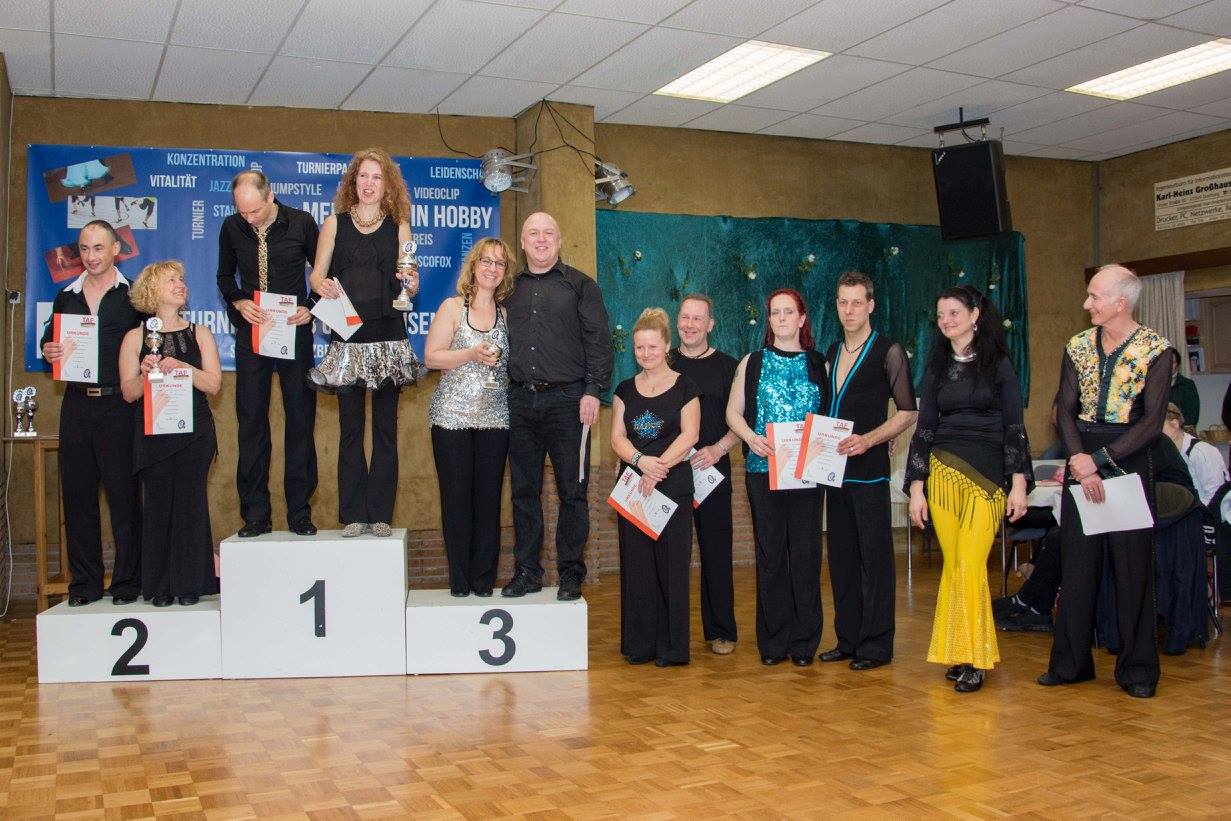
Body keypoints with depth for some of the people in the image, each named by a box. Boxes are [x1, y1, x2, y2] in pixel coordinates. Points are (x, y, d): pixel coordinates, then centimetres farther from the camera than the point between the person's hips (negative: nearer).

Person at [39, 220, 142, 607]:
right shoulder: (66, 296, 15)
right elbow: (49, 341, 19)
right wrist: (48, 351, -3)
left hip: (119, 405, -4)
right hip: (76, 405, 4)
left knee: (124, 496, -1)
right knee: (77, 495, 7)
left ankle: (127, 582, 8)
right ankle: (84, 582, 16)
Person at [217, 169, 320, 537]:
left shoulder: (301, 223, -5)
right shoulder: (232, 228, 0)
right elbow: (225, 276, 12)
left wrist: (311, 308, -13)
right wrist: (239, 302, -8)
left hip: (294, 331, -1)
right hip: (252, 331, 2)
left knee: (301, 418, 1)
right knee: (251, 421, 2)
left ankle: (299, 512, 9)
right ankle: (255, 514, 9)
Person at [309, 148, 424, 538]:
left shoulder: (399, 227, 7)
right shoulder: (335, 223, 8)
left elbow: (407, 282, 8)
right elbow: (317, 274, 7)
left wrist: (412, 285, -14)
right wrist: (322, 285, -15)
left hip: (388, 336, 0)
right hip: (347, 336, 0)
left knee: (385, 427, 3)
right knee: (350, 427, 2)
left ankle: (380, 514, 9)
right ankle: (353, 514, 9)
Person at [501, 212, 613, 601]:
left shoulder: (580, 285, 5)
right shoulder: (510, 288, 15)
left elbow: (598, 340, -1)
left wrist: (593, 390, -11)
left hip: (567, 399, -3)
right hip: (520, 400, 3)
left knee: (572, 490, 1)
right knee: (524, 491, 7)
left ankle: (571, 573, 9)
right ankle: (527, 571, 15)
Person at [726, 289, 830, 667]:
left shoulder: (818, 365, 10)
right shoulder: (753, 363, 10)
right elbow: (733, 411, 8)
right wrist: (751, 437, -11)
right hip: (762, 468, 0)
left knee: (805, 551, -1)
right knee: (770, 552, 3)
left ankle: (804, 641, 8)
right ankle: (773, 641, 11)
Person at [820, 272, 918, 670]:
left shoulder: (888, 351, -5)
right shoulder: (832, 353, 15)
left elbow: (907, 413, -7)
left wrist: (867, 440, -18)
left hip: (869, 469, -7)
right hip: (836, 468, 7)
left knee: (874, 556, -2)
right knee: (841, 556, 11)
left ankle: (876, 645, 6)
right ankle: (848, 639, 20)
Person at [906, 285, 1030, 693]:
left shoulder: (998, 364, 3)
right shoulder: (936, 368, 12)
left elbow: (1014, 427, 0)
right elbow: (924, 428, 10)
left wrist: (1019, 483, -7)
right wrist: (916, 486, 4)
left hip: (988, 477, -3)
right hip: (943, 475, 3)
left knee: (969, 565, -12)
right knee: (953, 565, 3)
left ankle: (974, 657, -3)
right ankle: (958, 654, 11)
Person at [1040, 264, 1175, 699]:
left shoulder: (1156, 351, -6)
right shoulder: (1078, 346, 7)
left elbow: (1152, 422, -11)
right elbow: (1065, 408, 3)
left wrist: (1099, 459, -17)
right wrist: (1078, 458, -13)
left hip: (1129, 459, -3)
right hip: (1082, 460, 4)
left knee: (1133, 564, 1)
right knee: (1076, 562, 6)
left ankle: (1137, 667, 13)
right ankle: (1071, 662, 15)